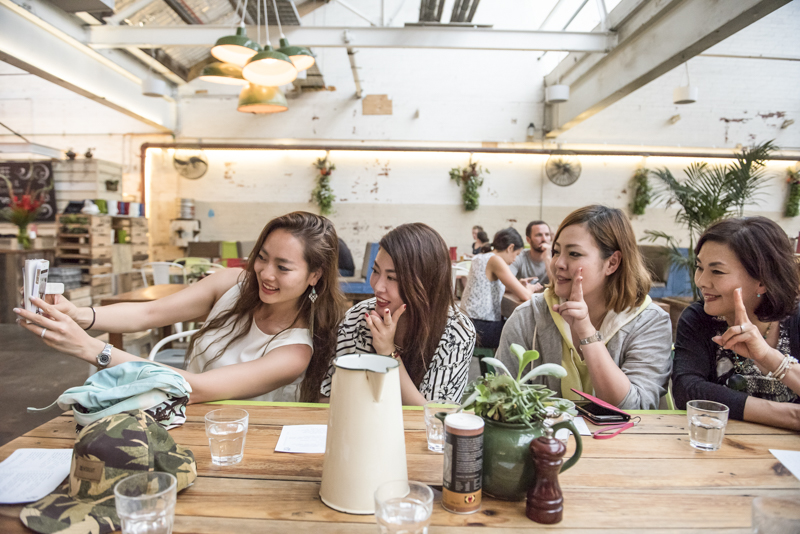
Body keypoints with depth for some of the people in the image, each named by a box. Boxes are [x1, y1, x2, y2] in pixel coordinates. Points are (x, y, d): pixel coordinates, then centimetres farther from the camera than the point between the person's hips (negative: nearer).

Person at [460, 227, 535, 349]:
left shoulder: (480, 258, 10)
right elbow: (524, 296, -18)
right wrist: (530, 288, 5)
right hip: (481, 328, -9)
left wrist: (519, 284, 10)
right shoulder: (495, 260, -16)